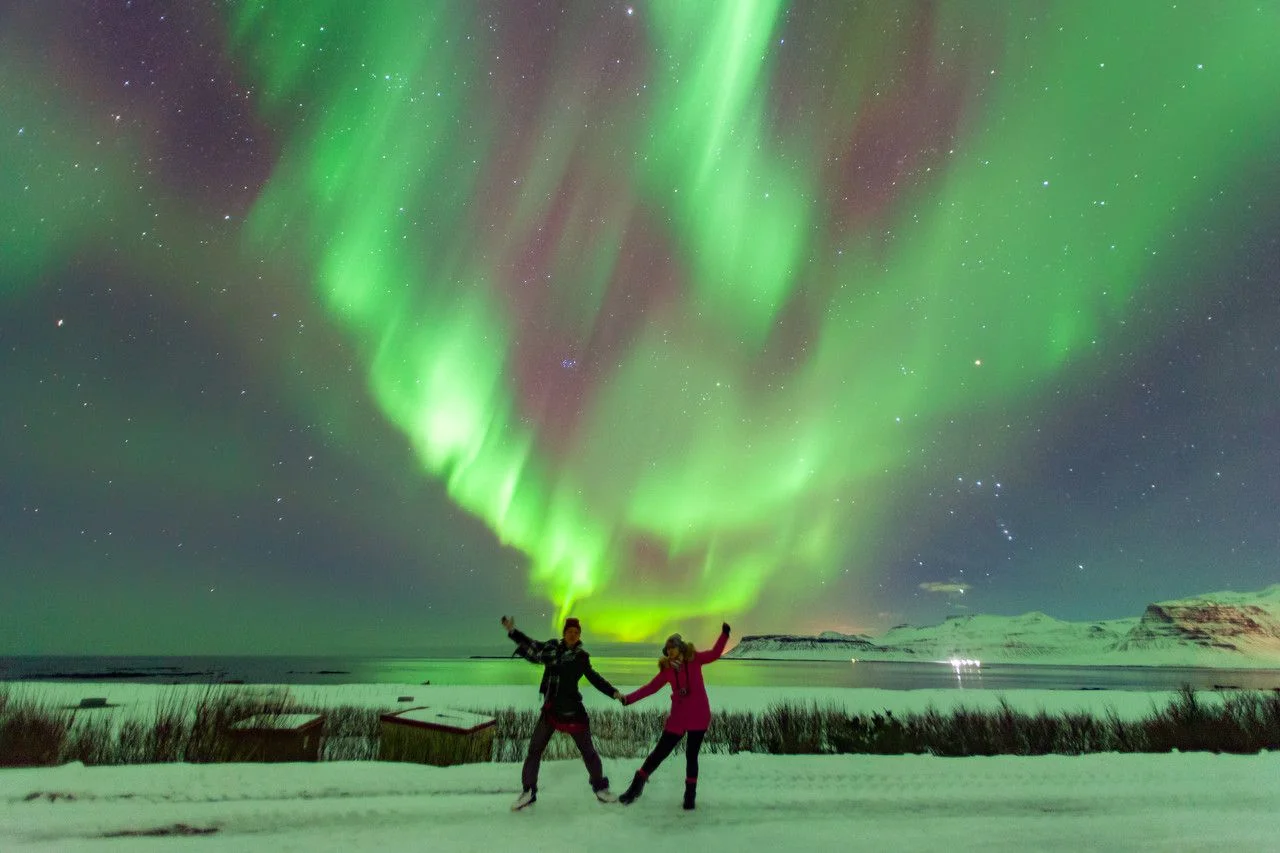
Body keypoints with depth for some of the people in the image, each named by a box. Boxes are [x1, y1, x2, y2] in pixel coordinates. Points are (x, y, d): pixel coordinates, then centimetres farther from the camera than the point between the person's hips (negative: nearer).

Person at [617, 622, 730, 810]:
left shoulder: (694, 658, -3)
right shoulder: (667, 668, 1)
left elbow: (714, 654, 4)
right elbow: (651, 687, 2)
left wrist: (724, 634, -8)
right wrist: (628, 698, -5)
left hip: (699, 716, -2)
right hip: (678, 717, 2)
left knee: (691, 755, 4)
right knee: (660, 752, 3)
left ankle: (690, 794, 21)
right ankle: (637, 785, 17)